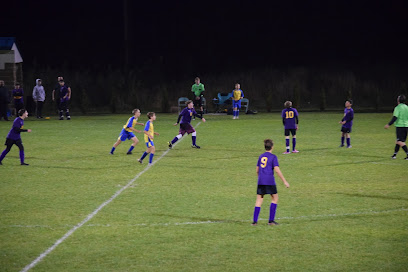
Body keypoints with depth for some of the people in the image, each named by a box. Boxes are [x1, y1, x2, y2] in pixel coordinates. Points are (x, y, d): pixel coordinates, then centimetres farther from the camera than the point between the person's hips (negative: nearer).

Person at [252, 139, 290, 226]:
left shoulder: (261, 156, 13)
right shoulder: (273, 157, -4)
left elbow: (257, 170, 18)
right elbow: (277, 170, -11)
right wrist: (284, 181, -8)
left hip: (261, 182, 5)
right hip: (270, 181, -5)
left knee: (259, 200, 5)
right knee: (275, 199, 9)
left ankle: (255, 221, -1)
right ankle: (271, 220, 4)